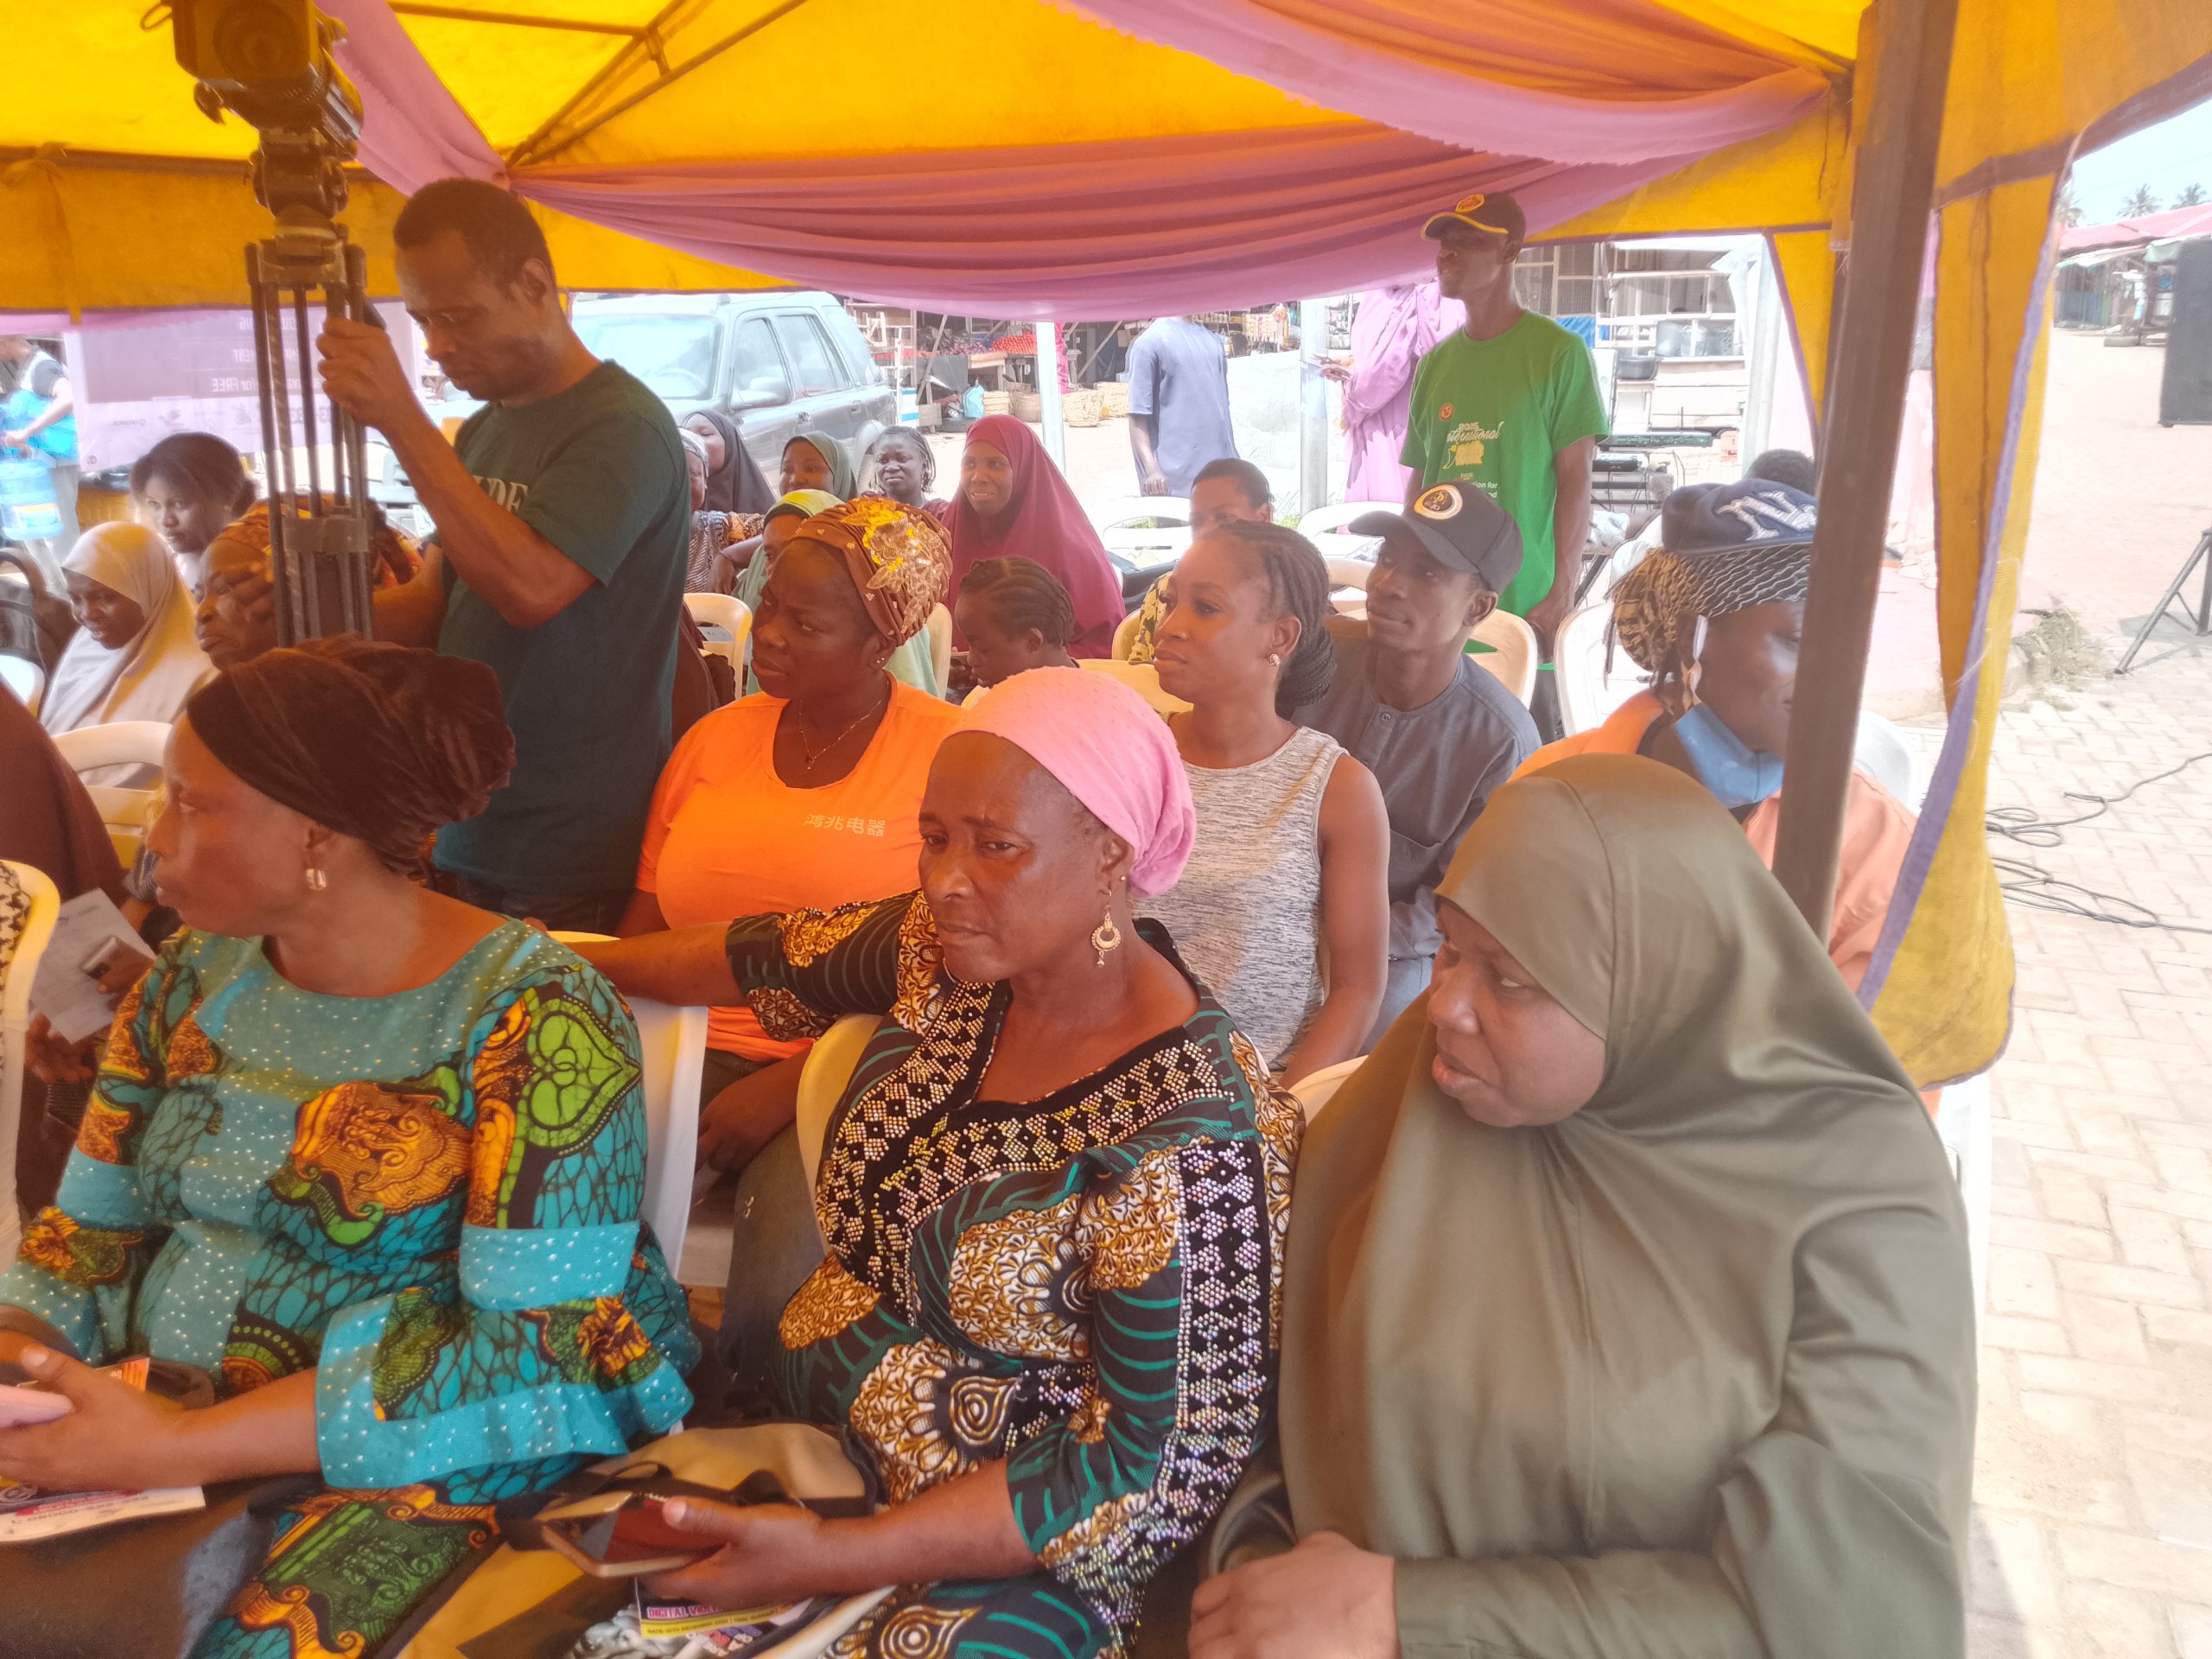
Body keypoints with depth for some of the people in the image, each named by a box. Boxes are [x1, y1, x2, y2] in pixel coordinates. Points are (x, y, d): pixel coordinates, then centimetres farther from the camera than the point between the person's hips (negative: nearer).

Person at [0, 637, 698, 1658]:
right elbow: (89, 1232, 11)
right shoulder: (196, 974, 4)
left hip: (451, 1447, -5)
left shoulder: (529, 1018, -17)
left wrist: (177, 1450, -22)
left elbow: (538, 1344, -20)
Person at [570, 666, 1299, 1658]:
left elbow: (1157, 1466, -21)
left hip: (1006, 1562, -6)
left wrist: (834, 1559, -22)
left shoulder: (1188, 1142, -27)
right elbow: (772, 957, 12)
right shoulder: (949, 953, -7)